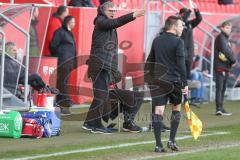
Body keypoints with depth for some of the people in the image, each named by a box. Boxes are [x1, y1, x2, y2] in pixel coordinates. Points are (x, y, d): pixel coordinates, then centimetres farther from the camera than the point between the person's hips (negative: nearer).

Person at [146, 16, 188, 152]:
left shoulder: (157, 41, 10)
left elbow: (149, 61, 15)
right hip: (174, 81, -4)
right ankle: (172, 141, 12)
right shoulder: (178, 42, -8)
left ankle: (159, 145, -8)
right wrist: (185, 83, -12)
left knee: (158, 111, -3)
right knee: (176, 108, 16)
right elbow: (181, 64, -13)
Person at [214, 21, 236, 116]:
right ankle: (219, 109, -18)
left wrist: (231, 61, -2)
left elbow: (230, 52, 15)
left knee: (223, 88, 11)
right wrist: (233, 61, -9)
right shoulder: (221, 37, -8)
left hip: (225, 67, 10)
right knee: (219, 88, -13)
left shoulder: (226, 39, 20)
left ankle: (220, 109, 16)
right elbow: (225, 51, -18)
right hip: (220, 66, -10)